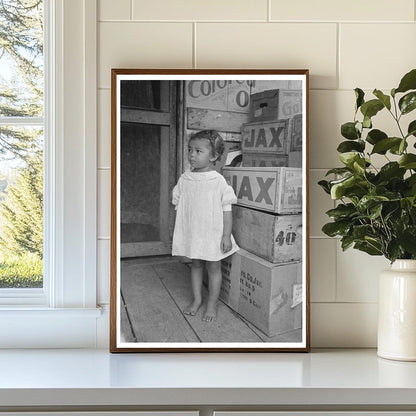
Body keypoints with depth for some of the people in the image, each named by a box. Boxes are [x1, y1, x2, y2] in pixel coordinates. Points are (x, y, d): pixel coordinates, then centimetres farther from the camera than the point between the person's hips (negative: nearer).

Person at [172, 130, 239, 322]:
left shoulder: (219, 181, -12)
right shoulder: (184, 180, -1)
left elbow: (227, 210, -9)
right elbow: (178, 207, 8)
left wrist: (227, 236, -11)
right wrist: (179, 232, 8)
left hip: (213, 234, -4)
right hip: (191, 233, 4)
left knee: (213, 267, 8)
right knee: (195, 265, 16)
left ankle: (212, 304, 21)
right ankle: (197, 299, 31)